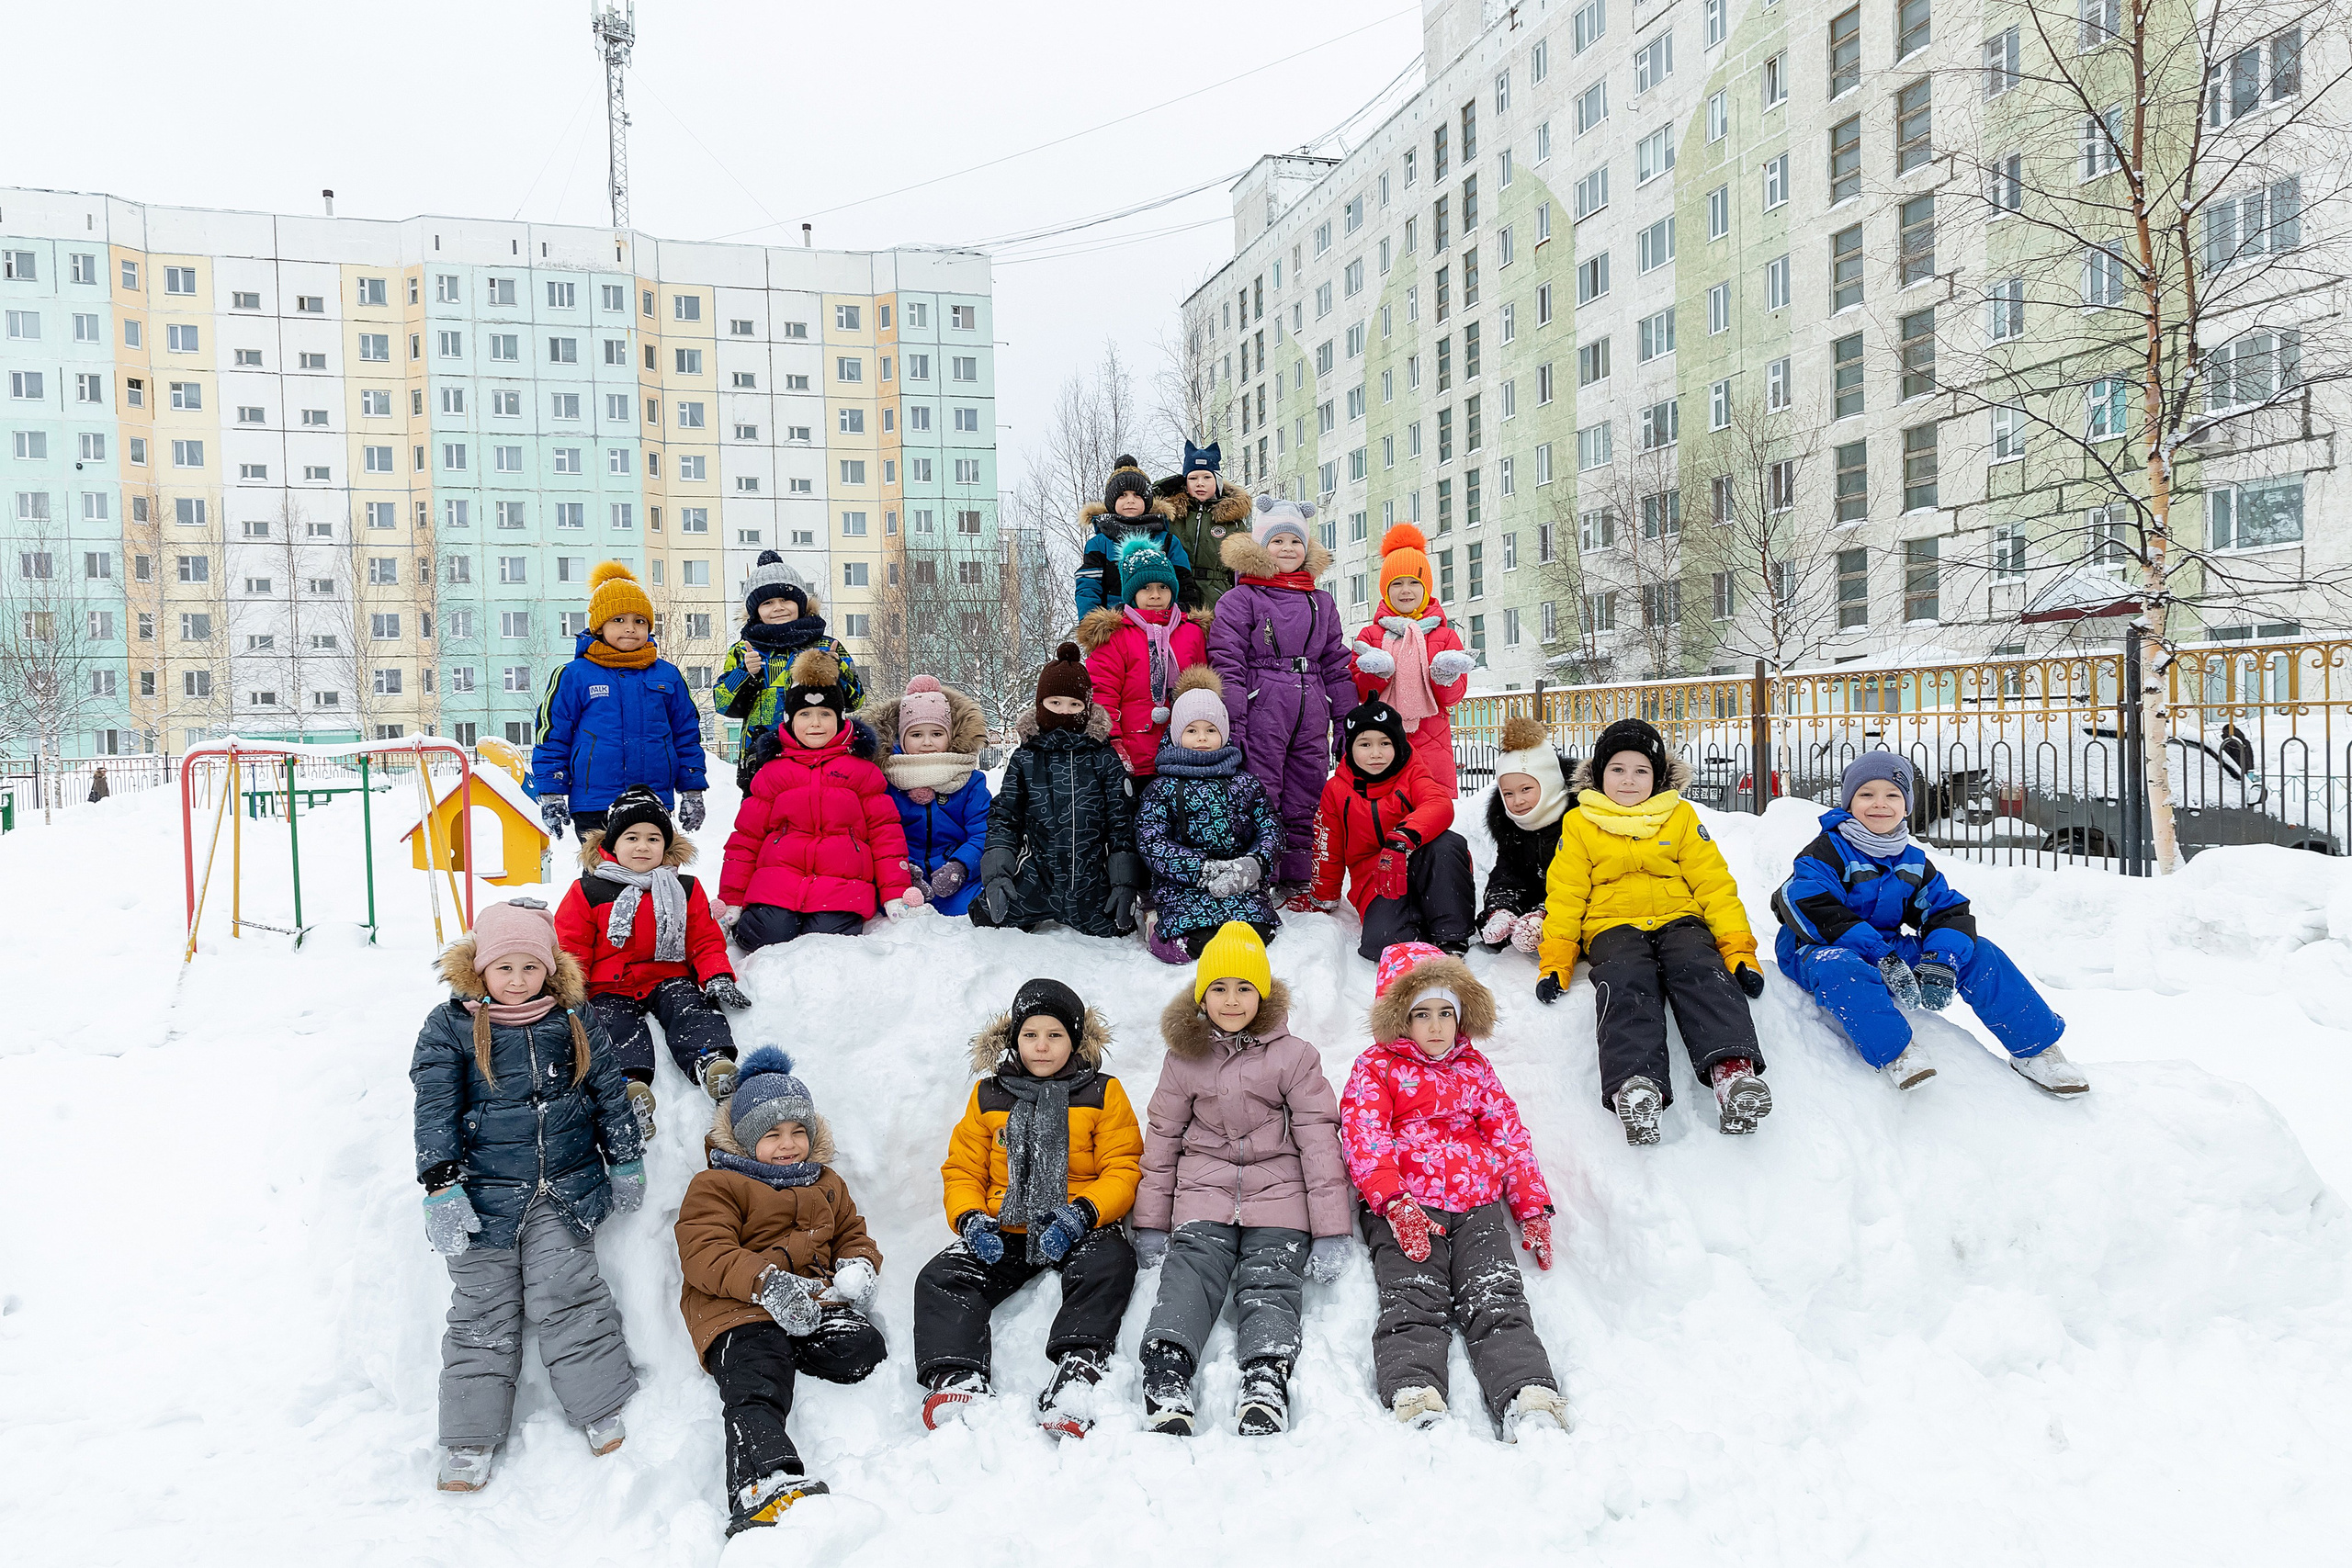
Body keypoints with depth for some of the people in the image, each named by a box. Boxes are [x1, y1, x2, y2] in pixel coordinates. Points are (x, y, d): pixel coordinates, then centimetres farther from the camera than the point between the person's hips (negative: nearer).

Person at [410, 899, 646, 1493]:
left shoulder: (574, 1019, 3)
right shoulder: (449, 1027, -3)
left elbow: (608, 1091, 9)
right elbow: (435, 1111, -8)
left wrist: (626, 1164, 10)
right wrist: (441, 1188, -17)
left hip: (565, 1188, 0)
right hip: (486, 1193, 0)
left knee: (566, 1292, -5)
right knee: (483, 1308, 3)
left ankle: (604, 1408, 8)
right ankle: (471, 1440, 12)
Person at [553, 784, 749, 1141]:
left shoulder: (686, 889, 12)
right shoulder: (587, 892, 7)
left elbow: (705, 940, 11)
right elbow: (570, 947, 6)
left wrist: (717, 978, -8)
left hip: (669, 977, 1)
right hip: (610, 987, -1)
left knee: (692, 1009, -29)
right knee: (619, 1026, -31)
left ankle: (712, 1060, -54)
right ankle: (630, 1083, -56)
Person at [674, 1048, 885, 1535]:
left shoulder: (827, 1185, 25)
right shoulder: (715, 1185, 5)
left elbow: (852, 1235, 29)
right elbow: (703, 1253, -9)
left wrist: (859, 1268, 1)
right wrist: (765, 1282, -26)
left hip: (811, 1299, 5)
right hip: (735, 1306, -5)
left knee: (863, 1349, -24)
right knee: (757, 1392, -31)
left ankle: (756, 1359, -9)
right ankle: (764, 1487, -52)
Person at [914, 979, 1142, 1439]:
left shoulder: (1103, 1094, 7)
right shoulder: (988, 1096, 15)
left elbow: (1123, 1170, 0)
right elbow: (963, 1171, 14)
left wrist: (1082, 1213, -20)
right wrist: (970, 1220, -9)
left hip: (1080, 1229, -3)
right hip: (1002, 1230, 3)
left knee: (1108, 1265, -36)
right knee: (940, 1279, -22)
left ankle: (1078, 1369, -49)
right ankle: (954, 1380, -35)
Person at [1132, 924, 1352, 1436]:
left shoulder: (1294, 1056, 5)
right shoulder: (1183, 1058, 12)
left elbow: (1319, 1140, 2)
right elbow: (1162, 1139, 16)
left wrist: (1331, 1232, -4)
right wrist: (1150, 1222, 11)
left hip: (1278, 1198, -1)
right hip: (1203, 1196, 1)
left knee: (1269, 1286, -19)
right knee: (1187, 1276, -21)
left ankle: (1266, 1382, -39)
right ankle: (1165, 1379, -39)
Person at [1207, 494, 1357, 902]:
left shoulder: (1321, 603, 18)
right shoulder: (1241, 599, 1)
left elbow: (1336, 664, 19)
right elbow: (1227, 662, -6)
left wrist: (1346, 719, 13)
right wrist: (1233, 723, -13)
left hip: (1311, 714, 5)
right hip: (1261, 711, -5)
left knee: (1306, 800, 7)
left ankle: (1297, 881, 16)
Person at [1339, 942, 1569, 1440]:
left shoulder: (1475, 1067, 28)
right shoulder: (1375, 1067, 15)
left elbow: (1510, 1135, 27)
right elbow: (1364, 1138, 0)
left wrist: (1533, 1209, 15)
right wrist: (1394, 1203, -16)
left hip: (1477, 1203, 3)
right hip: (1403, 1208, -3)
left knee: (1497, 1300, -17)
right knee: (1414, 1305, -22)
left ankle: (1529, 1401, -34)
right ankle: (1416, 1401, -41)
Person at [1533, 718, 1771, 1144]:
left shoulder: (1681, 817, 16)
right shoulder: (1579, 824, 14)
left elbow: (1714, 885, 11)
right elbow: (1565, 896, 12)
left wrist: (1740, 952, -1)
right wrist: (1554, 963, -1)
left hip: (1678, 920, 2)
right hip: (1614, 925, -1)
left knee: (1700, 970, -33)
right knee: (1626, 982, -35)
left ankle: (1733, 1068, -54)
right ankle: (1636, 1084, -59)